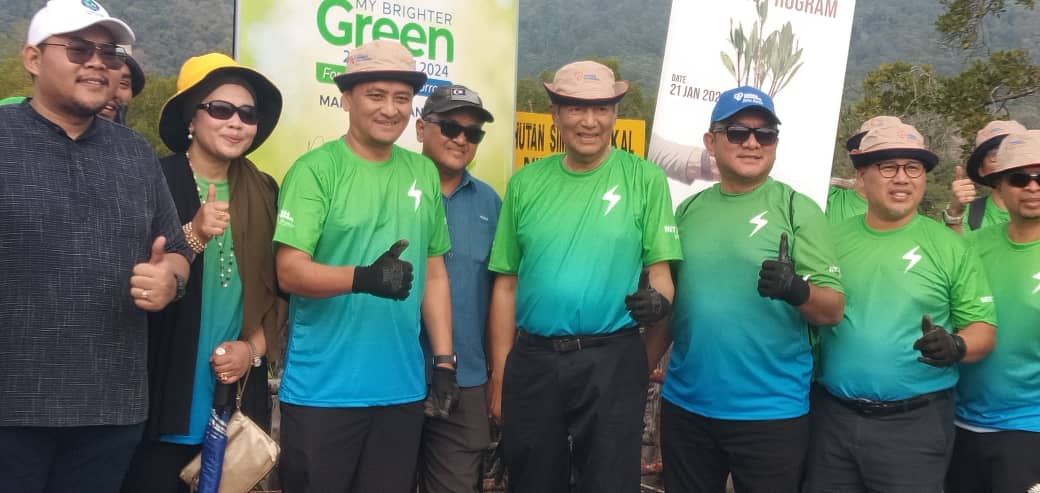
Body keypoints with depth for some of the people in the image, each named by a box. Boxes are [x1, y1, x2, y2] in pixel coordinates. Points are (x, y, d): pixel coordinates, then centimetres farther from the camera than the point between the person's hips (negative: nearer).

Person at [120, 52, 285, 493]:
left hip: (239, 391, 4)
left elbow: (279, 287, 11)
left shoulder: (264, 193, 8)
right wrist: (194, 235, -22)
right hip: (162, 389, -4)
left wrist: (254, 347, -3)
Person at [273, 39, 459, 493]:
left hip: (402, 390, 5)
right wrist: (364, 277, -31)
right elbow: (289, 271, -14)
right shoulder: (315, 170, -7)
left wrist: (444, 361, 8)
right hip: (321, 390, -4)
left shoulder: (424, 173, 8)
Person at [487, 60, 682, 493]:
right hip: (531, 361, 3)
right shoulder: (525, 183, 5)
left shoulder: (645, 179, -2)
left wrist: (658, 302, -24)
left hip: (612, 359, -2)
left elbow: (659, 267, -1)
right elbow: (506, 284, 6)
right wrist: (499, 375, 5)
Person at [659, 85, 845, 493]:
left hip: (770, 410, -4)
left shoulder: (798, 209, -5)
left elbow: (833, 310, -9)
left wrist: (797, 291, -28)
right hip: (685, 405, 4)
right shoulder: (689, 209, 7)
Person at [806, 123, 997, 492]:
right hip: (832, 416, 2)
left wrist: (956, 347, -20)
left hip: (915, 423, -2)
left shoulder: (949, 247, -1)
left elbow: (983, 328, 0)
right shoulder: (833, 239, 5)